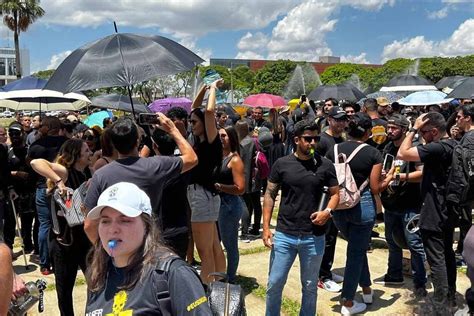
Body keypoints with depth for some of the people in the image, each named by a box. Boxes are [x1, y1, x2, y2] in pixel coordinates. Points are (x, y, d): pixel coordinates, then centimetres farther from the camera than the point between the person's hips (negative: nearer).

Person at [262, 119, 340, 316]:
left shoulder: (325, 165, -1)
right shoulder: (282, 164, -2)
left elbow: (335, 194, 7)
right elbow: (270, 195, 2)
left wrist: (328, 211, -15)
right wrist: (266, 228, -4)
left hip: (314, 237, 0)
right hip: (284, 235, 0)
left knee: (310, 287, 16)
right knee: (274, 284, 8)